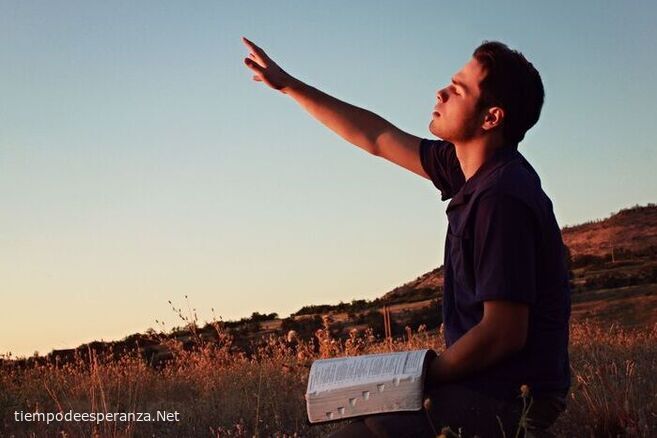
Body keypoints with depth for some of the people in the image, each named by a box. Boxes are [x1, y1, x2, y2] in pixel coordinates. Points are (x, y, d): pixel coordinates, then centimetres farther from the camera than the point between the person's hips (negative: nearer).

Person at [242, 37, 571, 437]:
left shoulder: (501, 198, -23)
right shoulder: (477, 170, 5)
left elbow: (504, 334, -24)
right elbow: (378, 138, 15)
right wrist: (288, 84, 18)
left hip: (507, 399, -10)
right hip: (495, 386, 10)